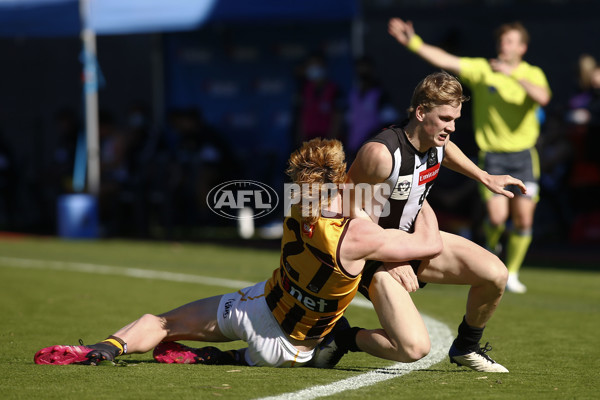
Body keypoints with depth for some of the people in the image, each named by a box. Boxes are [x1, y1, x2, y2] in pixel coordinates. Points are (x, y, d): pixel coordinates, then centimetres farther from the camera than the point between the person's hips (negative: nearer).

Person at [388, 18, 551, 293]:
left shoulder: (532, 74, -1)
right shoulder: (482, 70, -2)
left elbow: (542, 97, -23)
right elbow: (445, 61, -13)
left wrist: (513, 74, -30)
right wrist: (413, 43, -25)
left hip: (523, 154, 1)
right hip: (492, 155, -1)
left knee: (523, 219, -2)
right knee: (497, 215, -14)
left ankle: (511, 274, 17)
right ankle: (491, 245, 23)